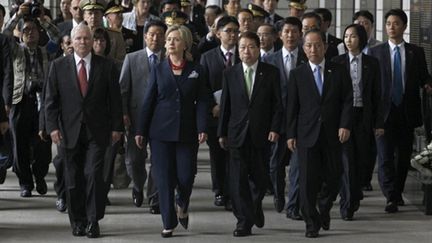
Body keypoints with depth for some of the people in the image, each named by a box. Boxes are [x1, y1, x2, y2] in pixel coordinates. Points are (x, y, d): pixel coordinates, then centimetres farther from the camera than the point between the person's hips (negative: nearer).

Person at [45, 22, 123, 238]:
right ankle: (78, 222, 16)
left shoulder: (106, 66, 4)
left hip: (97, 132, -1)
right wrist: (53, 127, -5)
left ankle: (93, 221, -1)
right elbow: (51, 99, 4)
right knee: (73, 179, 6)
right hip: (69, 131, 1)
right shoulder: (58, 66, 5)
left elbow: (115, 99, 5)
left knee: (94, 175, -9)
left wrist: (116, 127, 0)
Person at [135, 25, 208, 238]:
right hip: (161, 132, 0)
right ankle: (169, 223, 7)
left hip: (187, 132, 0)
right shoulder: (158, 70, 6)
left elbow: (201, 102, 2)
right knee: (164, 178, -1)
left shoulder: (196, 71, 6)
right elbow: (148, 102, 6)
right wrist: (140, 131, 2)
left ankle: (182, 205, 30)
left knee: (186, 177, -3)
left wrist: (202, 128, -10)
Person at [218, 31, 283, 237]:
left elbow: (277, 104, 1)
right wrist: (222, 133, 6)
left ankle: (256, 205, 36)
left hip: (261, 134, -1)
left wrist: (275, 129, -8)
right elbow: (225, 105, 8)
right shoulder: (230, 74, 6)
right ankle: (244, 222, 1)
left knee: (259, 177, 6)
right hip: (238, 134, 1)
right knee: (239, 179, -3)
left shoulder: (271, 73, 2)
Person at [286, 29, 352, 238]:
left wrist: (345, 125, -9)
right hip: (307, 134, -1)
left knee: (333, 177, 5)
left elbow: (347, 100, 3)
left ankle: (324, 208, 32)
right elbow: (292, 107, 4)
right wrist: (290, 134, 0)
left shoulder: (339, 71, 6)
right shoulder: (297, 74, 5)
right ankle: (311, 223, 4)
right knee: (308, 180, -4)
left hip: (333, 134, 1)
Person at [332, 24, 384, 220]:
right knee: (346, 160, -8)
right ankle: (347, 205, -6)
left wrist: (379, 123, 1)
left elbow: (376, 94, 6)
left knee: (361, 160, 7)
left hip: (363, 116, 2)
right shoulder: (337, 62, 2)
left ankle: (353, 199, 26)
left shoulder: (372, 63, 5)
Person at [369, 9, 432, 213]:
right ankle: (391, 198, -12)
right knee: (385, 156, -10)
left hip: (407, 112, 2)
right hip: (384, 111, -2)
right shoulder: (375, 52, 5)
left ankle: (398, 192, 27)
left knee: (404, 156, 10)